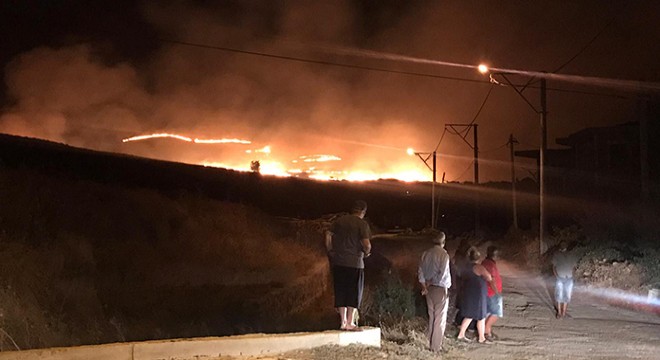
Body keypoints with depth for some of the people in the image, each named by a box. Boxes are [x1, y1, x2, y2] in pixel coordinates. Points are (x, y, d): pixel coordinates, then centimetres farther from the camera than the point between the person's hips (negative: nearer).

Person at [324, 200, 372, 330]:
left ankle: (343, 322, 11)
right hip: (355, 262, -5)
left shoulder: (339, 220, 9)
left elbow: (328, 235, 7)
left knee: (340, 292, 9)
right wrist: (366, 252, 5)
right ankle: (350, 322, 0)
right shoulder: (362, 224, -6)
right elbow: (366, 244, -15)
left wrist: (330, 252, 13)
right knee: (354, 292, 3)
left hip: (338, 262, 5)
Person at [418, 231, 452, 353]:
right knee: (440, 319, 2)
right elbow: (443, 274, -19)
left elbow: (420, 271, 5)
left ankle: (429, 343, 23)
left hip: (429, 288, 6)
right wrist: (431, 282, -7)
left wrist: (424, 285, 3)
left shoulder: (426, 254, 3)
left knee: (431, 317, 18)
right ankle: (436, 346, 4)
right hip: (440, 288, -6)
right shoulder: (443, 254, -15)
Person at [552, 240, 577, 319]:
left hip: (569, 279, 2)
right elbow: (554, 266, -1)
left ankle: (564, 312, 13)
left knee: (567, 296, 4)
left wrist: (570, 274, 0)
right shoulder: (556, 255, -1)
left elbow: (574, 266, 13)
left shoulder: (570, 255, 6)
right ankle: (559, 312, 1)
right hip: (560, 279, -2)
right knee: (559, 296, -6)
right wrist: (556, 276, -10)